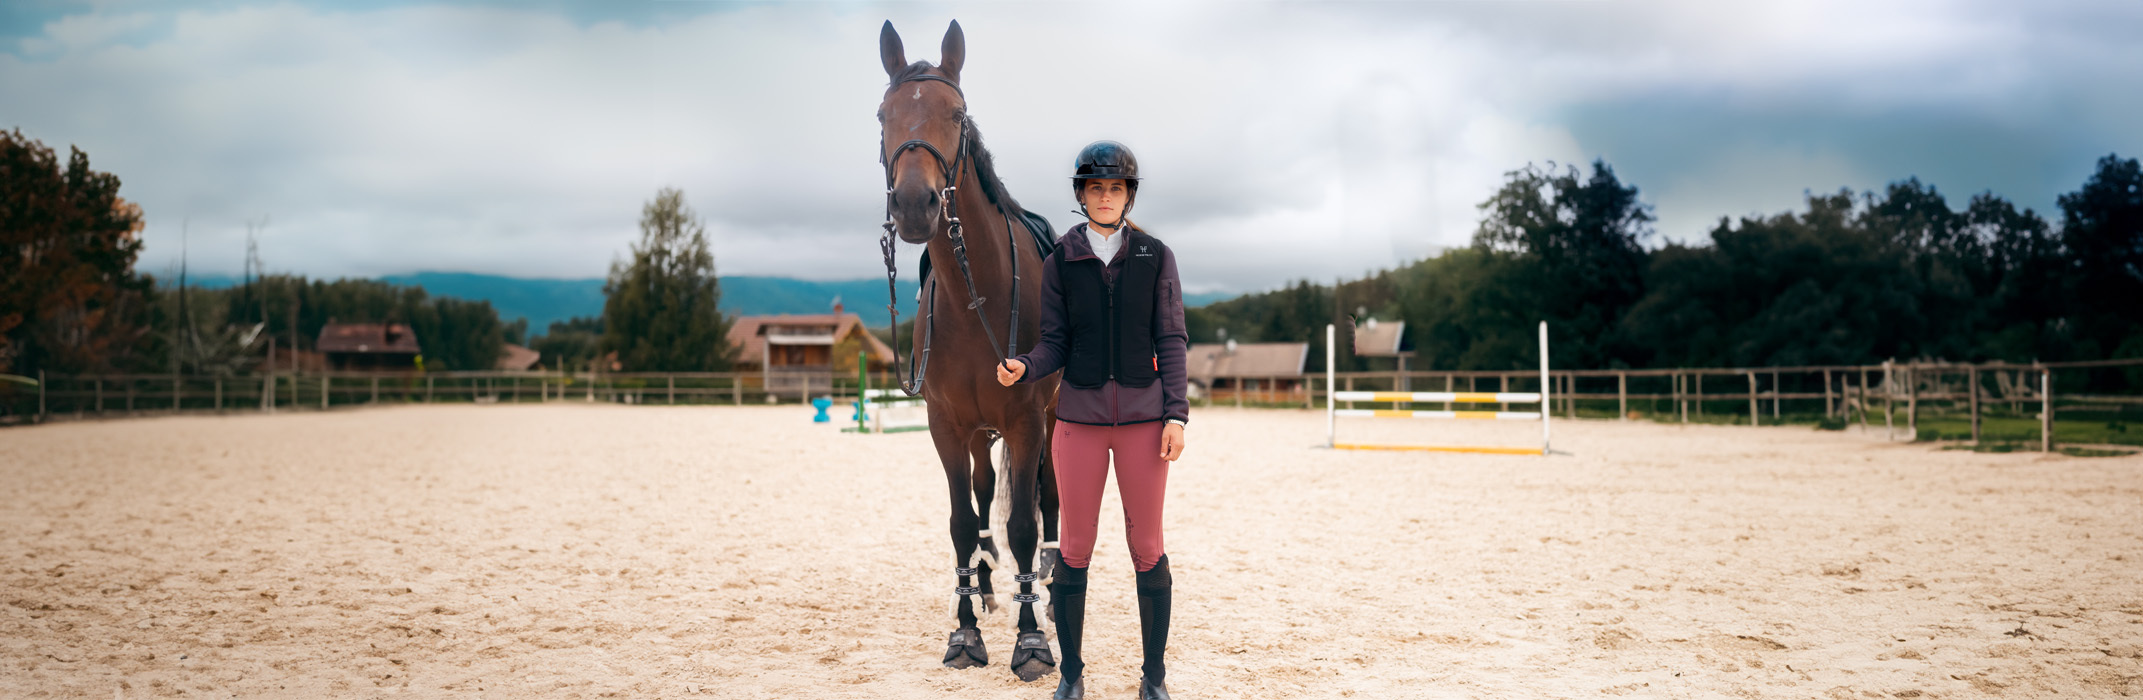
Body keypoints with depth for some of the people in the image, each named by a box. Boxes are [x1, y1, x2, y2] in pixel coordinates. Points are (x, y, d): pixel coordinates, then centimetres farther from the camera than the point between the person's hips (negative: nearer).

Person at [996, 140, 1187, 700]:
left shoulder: (1156, 258, 3)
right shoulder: (1060, 262, 4)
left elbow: (1171, 342, 2)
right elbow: (1055, 342, 4)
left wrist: (1176, 413, -6)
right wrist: (1024, 367, -17)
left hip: (1143, 416, 0)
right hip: (1079, 417, 1)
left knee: (1147, 548, 3)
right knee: (1075, 548, 4)